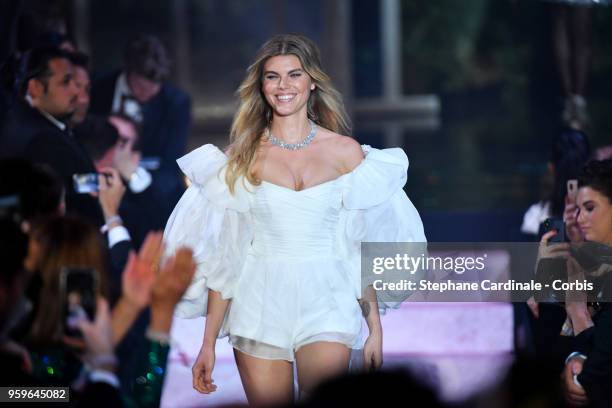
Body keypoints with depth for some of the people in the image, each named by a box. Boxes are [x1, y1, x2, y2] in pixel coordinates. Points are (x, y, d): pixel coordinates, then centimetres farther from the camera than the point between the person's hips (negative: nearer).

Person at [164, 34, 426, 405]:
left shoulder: (345, 152, 5)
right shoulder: (244, 156, 5)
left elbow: (363, 249, 8)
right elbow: (223, 253, 5)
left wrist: (375, 329, 3)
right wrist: (208, 344, 2)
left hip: (324, 304, -1)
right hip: (260, 305, 1)